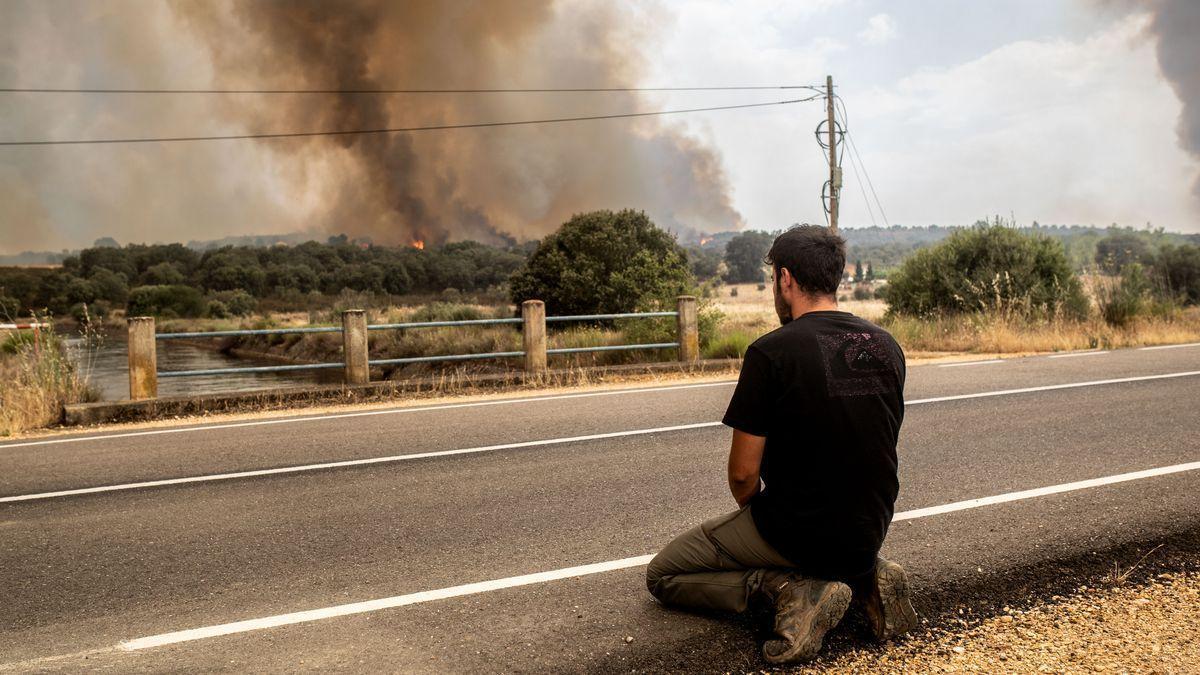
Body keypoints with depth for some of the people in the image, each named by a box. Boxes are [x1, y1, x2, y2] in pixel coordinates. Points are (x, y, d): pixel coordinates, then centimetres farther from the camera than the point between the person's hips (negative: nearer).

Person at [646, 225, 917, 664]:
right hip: (869, 531, 6)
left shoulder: (771, 352, -18)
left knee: (662, 576, 11)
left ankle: (789, 589, -9)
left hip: (796, 532, -6)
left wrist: (753, 509, 8)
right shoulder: (886, 346, 2)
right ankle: (868, 577, 8)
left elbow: (743, 473, -16)